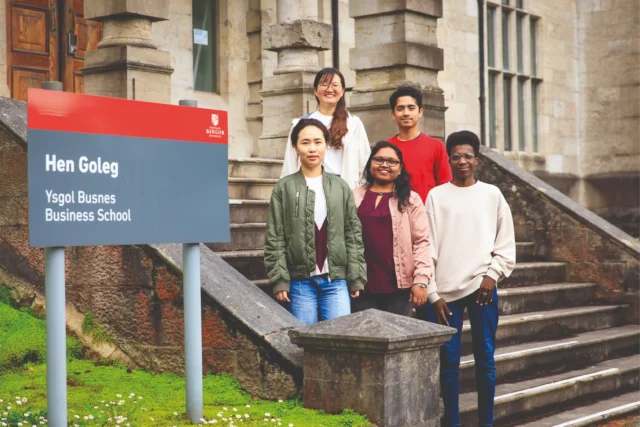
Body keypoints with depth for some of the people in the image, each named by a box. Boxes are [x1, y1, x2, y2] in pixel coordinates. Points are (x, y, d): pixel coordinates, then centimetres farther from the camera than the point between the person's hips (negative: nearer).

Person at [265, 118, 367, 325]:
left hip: (336, 280, 1)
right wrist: (279, 280, -7)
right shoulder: (284, 188, 2)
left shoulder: (340, 187, 7)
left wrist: (356, 277, 0)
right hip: (300, 281, -1)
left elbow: (354, 234, 6)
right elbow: (275, 238, 0)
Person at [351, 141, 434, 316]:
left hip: (399, 286, -1)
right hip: (362, 285, 2)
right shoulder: (355, 197, 10)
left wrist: (421, 280, -9)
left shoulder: (410, 199, 4)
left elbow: (421, 241, 0)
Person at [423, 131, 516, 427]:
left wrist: (492, 274, -7)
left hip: (482, 287, 1)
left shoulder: (492, 194, 7)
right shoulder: (436, 195, 4)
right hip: (446, 290, 0)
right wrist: (433, 293, -2)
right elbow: (428, 248, 2)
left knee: (485, 358, 3)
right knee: (449, 359, 1)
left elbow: (506, 244, 7)